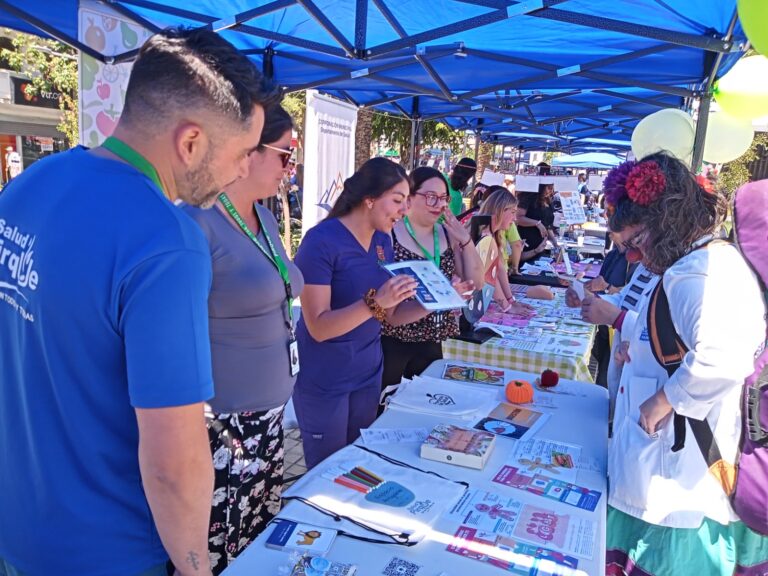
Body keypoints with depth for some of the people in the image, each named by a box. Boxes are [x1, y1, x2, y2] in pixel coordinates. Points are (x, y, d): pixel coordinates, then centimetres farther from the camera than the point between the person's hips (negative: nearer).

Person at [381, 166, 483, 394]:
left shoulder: (448, 235, 6)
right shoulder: (389, 233, -12)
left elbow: (476, 281, 6)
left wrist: (465, 240, -6)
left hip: (431, 341, 6)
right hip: (392, 341, -5)